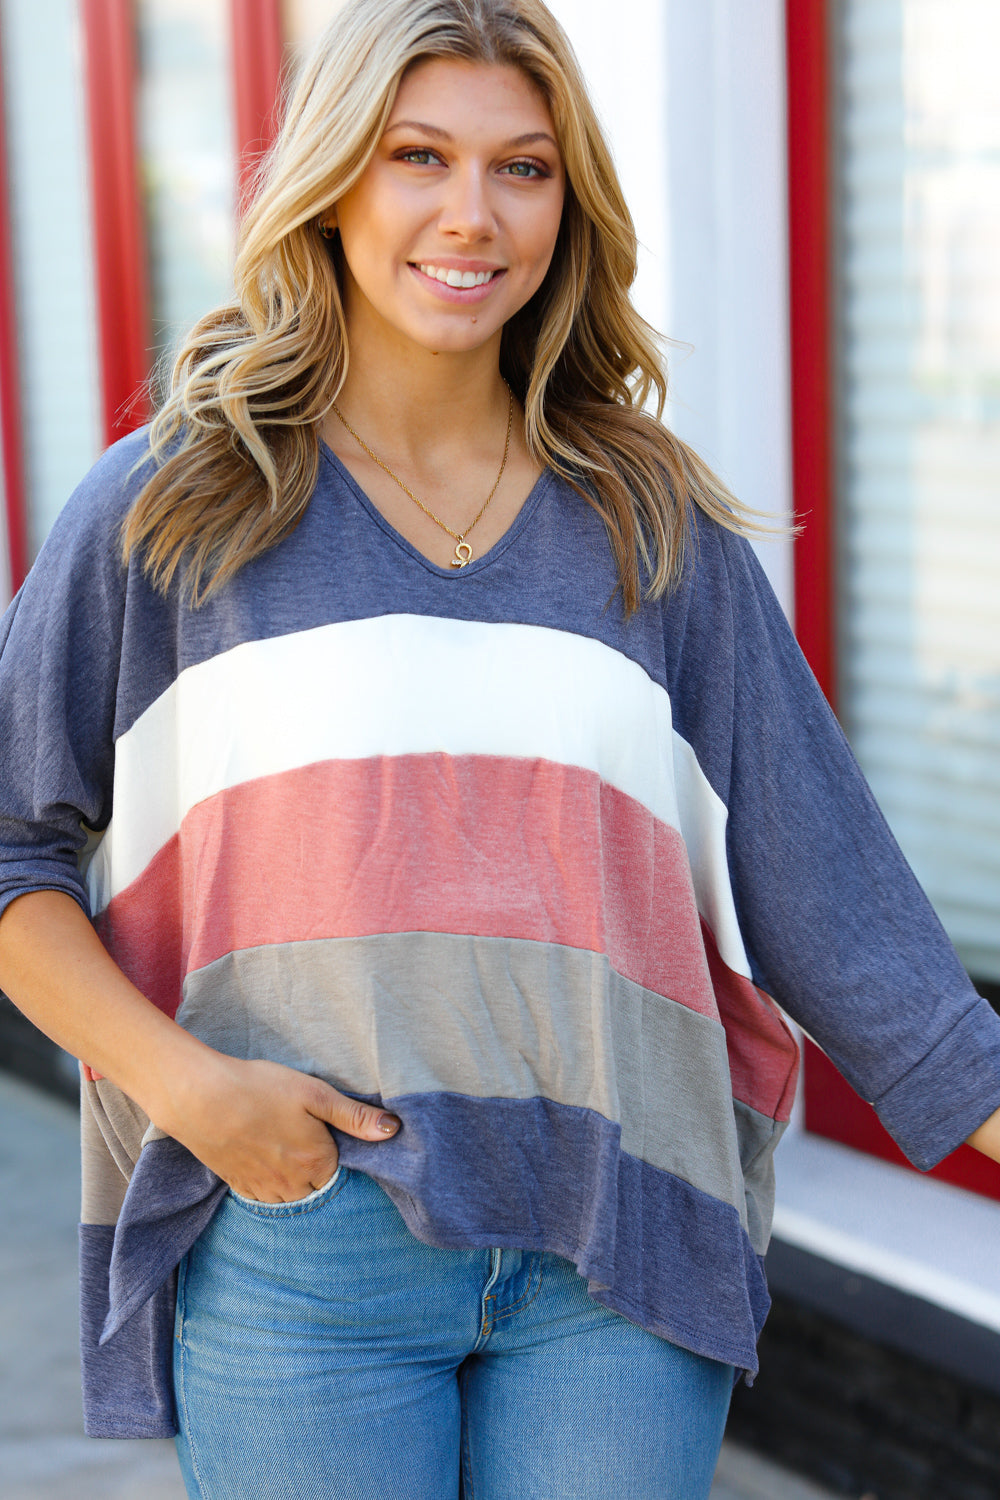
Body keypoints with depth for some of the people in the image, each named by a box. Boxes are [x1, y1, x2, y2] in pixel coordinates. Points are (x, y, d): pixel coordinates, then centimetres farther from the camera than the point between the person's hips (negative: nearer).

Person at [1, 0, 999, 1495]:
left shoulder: (659, 528, 7)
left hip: (618, 1260, 2)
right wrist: (185, 1085, -9)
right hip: (299, 1246, -1)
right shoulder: (171, 509, 2)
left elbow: (819, 878, 7)